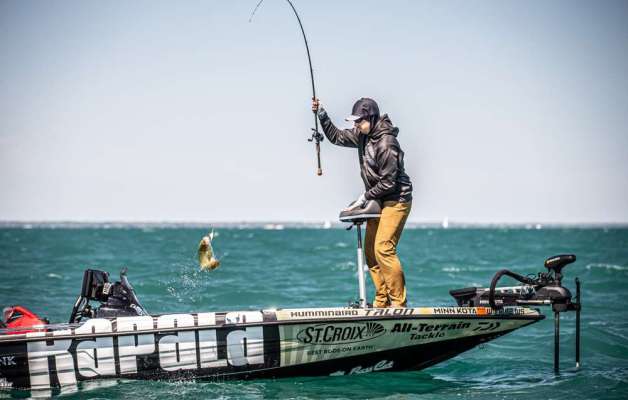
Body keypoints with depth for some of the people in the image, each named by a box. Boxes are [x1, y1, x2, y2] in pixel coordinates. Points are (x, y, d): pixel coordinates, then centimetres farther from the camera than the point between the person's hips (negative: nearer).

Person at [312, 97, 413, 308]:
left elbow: (388, 182, -21)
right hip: (378, 200, 9)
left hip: (396, 200, -9)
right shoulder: (362, 135, 4)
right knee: (370, 252, 7)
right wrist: (322, 114, 5)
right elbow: (337, 136, 17)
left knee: (383, 249, -19)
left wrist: (365, 197, -12)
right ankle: (382, 302, 12)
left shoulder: (386, 144, -23)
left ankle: (399, 302, -15)